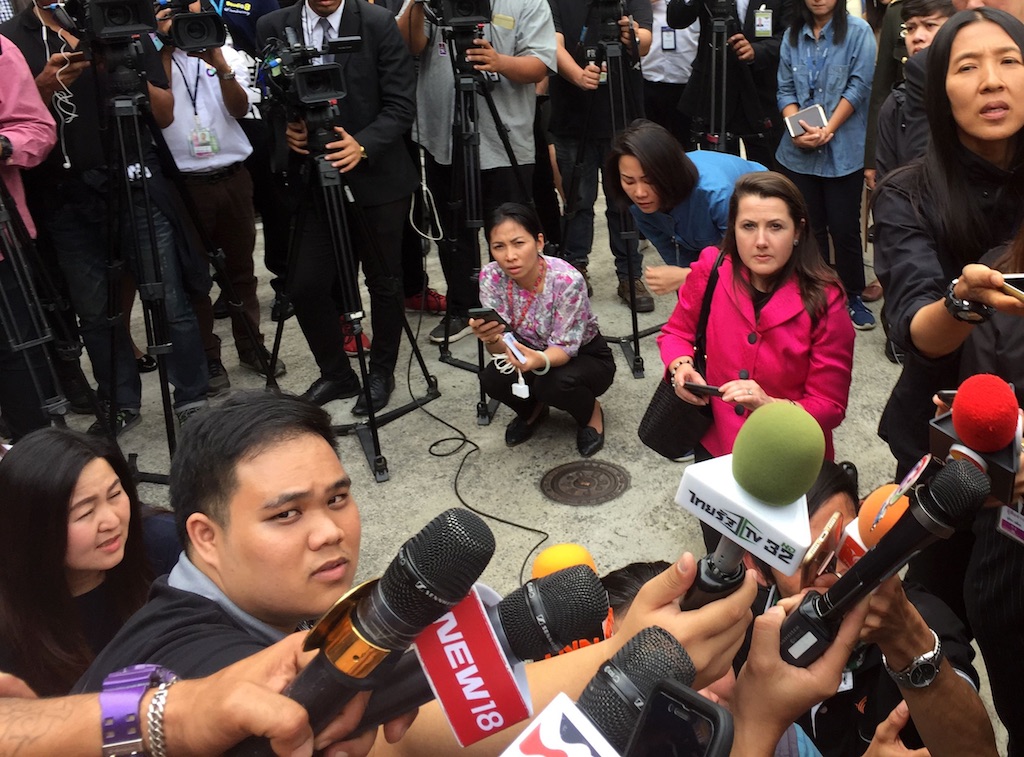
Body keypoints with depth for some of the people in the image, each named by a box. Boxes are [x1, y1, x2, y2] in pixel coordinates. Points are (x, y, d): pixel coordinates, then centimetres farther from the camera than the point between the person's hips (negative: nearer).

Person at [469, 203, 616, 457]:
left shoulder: (567, 280, -32)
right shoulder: (491, 277, -20)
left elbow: (564, 348, -27)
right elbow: (501, 346, -21)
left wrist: (540, 360, -49)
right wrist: (490, 339, -45)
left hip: (586, 357, -4)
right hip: (533, 354, 4)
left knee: (554, 384, -35)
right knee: (492, 379, -25)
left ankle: (591, 412, 1)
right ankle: (533, 410, 10)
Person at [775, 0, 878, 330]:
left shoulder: (858, 31, -1)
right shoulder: (793, 34, 10)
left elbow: (858, 86, -8)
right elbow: (785, 89, 6)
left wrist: (827, 130, -15)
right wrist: (797, 127, -11)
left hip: (843, 151, -3)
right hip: (799, 150, 3)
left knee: (844, 228, 0)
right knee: (810, 227, 10)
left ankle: (853, 296, 14)